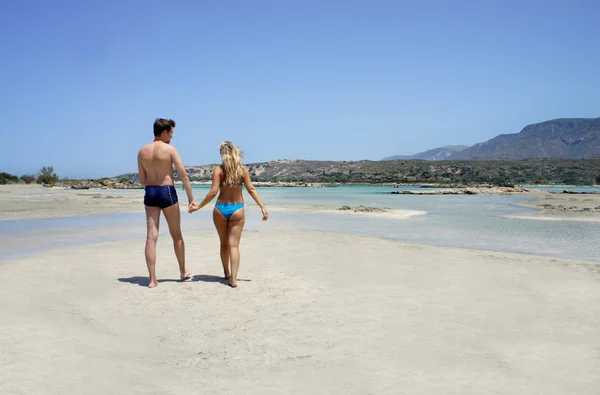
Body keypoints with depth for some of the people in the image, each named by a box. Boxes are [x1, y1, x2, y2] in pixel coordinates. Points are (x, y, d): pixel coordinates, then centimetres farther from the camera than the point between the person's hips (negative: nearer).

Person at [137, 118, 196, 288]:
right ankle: (183, 271, 28)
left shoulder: (142, 151, 6)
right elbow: (184, 176, -10)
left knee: (151, 236, 2)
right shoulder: (170, 149, -8)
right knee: (176, 235, 12)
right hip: (167, 192, -4)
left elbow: (142, 180, 10)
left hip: (150, 193, 4)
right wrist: (191, 198, -5)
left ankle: (152, 279, 0)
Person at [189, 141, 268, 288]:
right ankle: (233, 278, -10)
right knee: (234, 245, 0)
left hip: (220, 209, 0)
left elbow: (213, 192, -12)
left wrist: (198, 206, -5)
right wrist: (262, 207, 1)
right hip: (237, 210, 0)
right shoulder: (242, 170, -1)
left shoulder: (218, 170, -6)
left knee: (224, 243, 17)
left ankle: (226, 273, 32)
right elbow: (251, 189, -4)